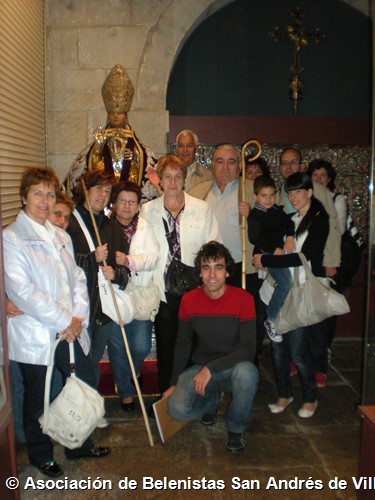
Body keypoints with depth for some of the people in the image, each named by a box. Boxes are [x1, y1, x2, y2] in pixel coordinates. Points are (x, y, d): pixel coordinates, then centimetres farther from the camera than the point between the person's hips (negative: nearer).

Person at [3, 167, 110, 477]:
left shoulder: (61, 236, 12)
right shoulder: (11, 238, -10)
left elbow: (77, 277, 10)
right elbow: (21, 290, -18)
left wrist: (78, 317, -5)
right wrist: (63, 320, -17)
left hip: (71, 332, 6)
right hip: (35, 336, -6)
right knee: (38, 400, 11)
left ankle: (79, 444, 38)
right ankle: (41, 455, 36)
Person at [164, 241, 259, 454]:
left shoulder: (243, 299, -13)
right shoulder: (189, 300, -2)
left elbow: (248, 349, -17)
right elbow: (183, 344, 8)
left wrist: (211, 369, -25)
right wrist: (175, 382, 4)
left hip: (234, 368, -2)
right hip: (199, 368, 2)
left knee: (247, 372, -38)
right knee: (177, 409, -23)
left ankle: (236, 428, -6)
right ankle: (212, 400, 14)